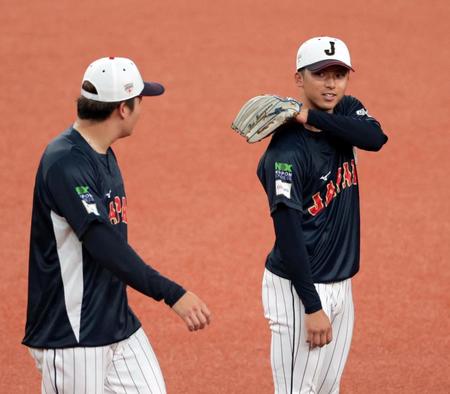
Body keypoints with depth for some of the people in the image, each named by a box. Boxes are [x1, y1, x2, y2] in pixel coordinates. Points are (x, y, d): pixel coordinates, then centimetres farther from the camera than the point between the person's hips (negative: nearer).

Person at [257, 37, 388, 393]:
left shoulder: (346, 114, 5)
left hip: (341, 284, 8)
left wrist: (310, 116, -24)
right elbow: (288, 233, -20)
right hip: (298, 288, -8)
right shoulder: (288, 150, -18)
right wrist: (312, 307, -22)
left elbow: (376, 137, -18)